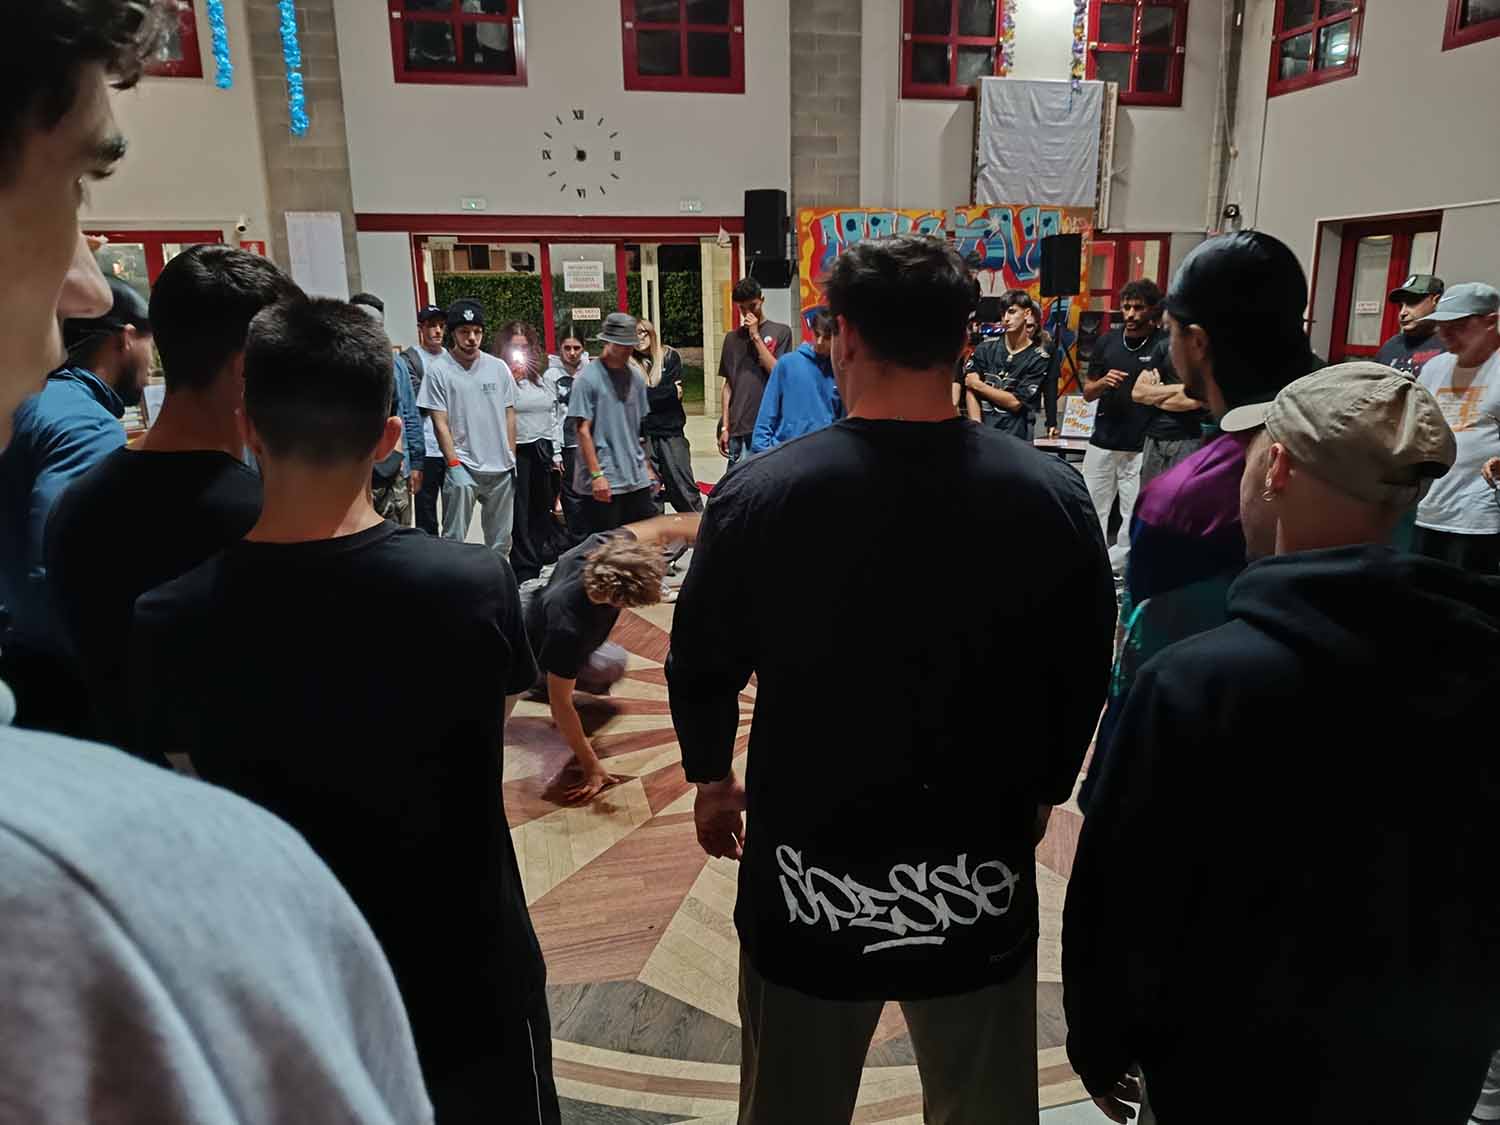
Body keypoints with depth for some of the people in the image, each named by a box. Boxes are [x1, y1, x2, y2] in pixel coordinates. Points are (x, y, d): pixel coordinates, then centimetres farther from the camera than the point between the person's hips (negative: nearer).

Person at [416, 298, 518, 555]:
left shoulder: (498, 367, 7)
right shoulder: (438, 370, -4)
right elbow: (440, 423, -5)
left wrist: (512, 458, 7)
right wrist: (454, 463, -11)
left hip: (501, 467, 4)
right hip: (462, 467, -4)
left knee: (501, 541, 13)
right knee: (454, 539, -6)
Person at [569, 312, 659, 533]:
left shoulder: (636, 376, 9)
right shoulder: (588, 378, -8)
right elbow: (583, 430, -10)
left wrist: (647, 466, 14)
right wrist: (596, 475, -15)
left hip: (638, 478, 6)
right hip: (604, 482, -5)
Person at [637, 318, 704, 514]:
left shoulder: (670, 356, 5)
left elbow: (676, 392, -5)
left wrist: (650, 395, -6)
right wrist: (669, 392, -5)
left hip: (671, 431, -1)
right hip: (644, 434, 1)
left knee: (684, 485, -1)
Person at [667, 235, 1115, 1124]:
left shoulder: (763, 492, -15)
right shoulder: (1052, 495, -11)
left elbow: (703, 667, -3)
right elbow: (1084, 678, 1)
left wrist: (711, 777, 16)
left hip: (808, 877, 0)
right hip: (982, 879, 1)